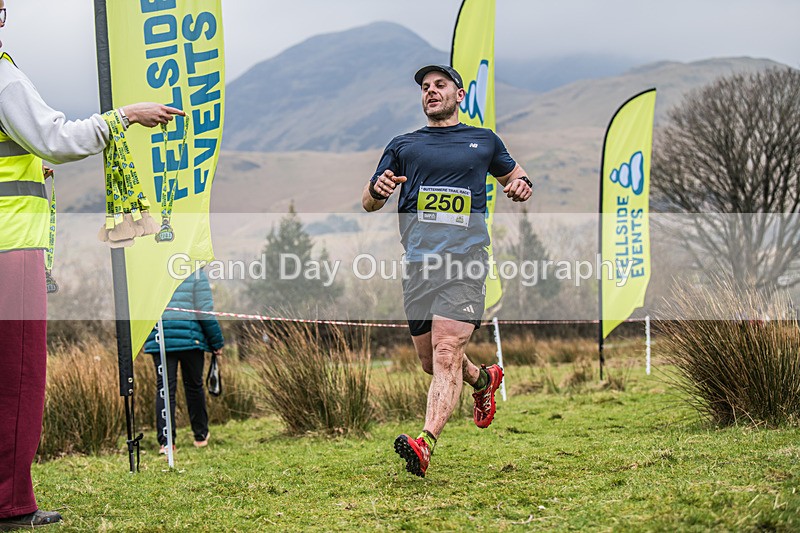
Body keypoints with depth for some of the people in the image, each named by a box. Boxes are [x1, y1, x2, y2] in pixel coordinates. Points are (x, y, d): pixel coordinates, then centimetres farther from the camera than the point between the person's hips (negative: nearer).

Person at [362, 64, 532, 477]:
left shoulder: (484, 141, 17)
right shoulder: (403, 146, 18)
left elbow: (512, 174, 33)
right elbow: (368, 204, 19)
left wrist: (521, 186, 8)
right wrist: (378, 189, -6)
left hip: (465, 257, -3)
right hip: (418, 261, 3)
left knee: (446, 352, -20)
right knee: (430, 361, 8)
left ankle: (426, 443, -31)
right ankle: (483, 379, 40)